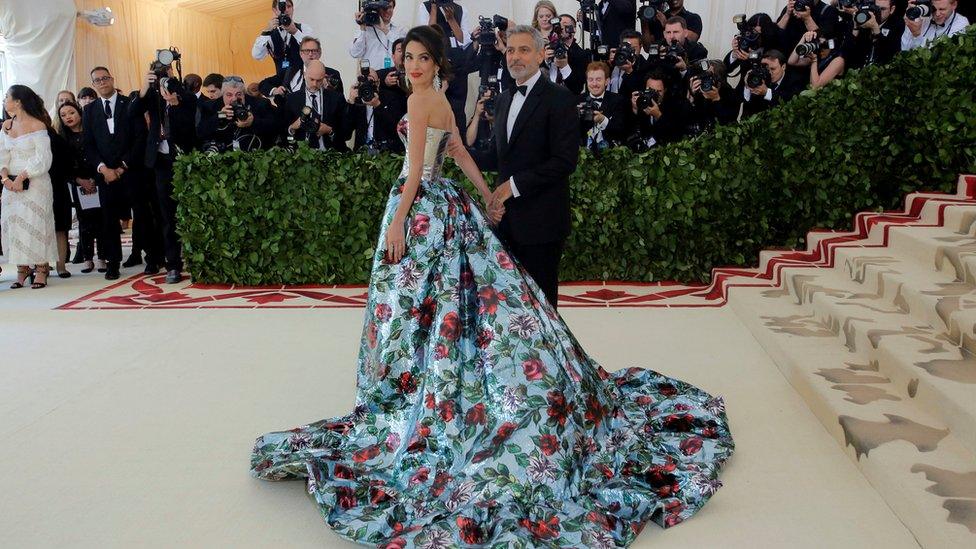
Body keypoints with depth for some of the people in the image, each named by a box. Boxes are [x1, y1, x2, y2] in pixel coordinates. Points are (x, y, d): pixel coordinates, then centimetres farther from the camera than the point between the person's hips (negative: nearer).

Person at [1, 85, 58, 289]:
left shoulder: (37, 125, -8)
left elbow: (43, 159, -13)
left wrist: (22, 178, -18)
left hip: (34, 184, -6)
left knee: (35, 225, -4)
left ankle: (41, 270, 5)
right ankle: (22, 271, 11)